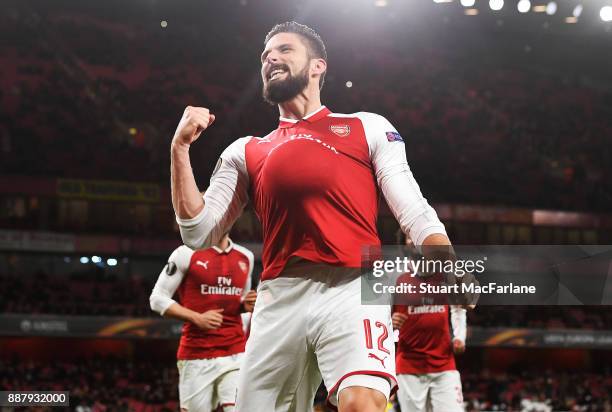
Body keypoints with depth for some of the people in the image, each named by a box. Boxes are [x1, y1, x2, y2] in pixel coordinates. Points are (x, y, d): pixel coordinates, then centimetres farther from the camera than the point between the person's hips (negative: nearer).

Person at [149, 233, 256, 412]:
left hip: (235, 354, 3)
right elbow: (158, 298, -2)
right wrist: (197, 318, -13)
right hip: (196, 355, -3)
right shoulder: (187, 253, -3)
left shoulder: (246, 257, 11)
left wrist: (247, 306, 2)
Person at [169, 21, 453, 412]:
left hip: (352, 290, -4)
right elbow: (199, 232, 14)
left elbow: (416, 215, 7)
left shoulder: (368, 127, 14)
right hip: (279, 300, 4)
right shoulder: (246, 152, 22)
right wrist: (180, 149, 7)